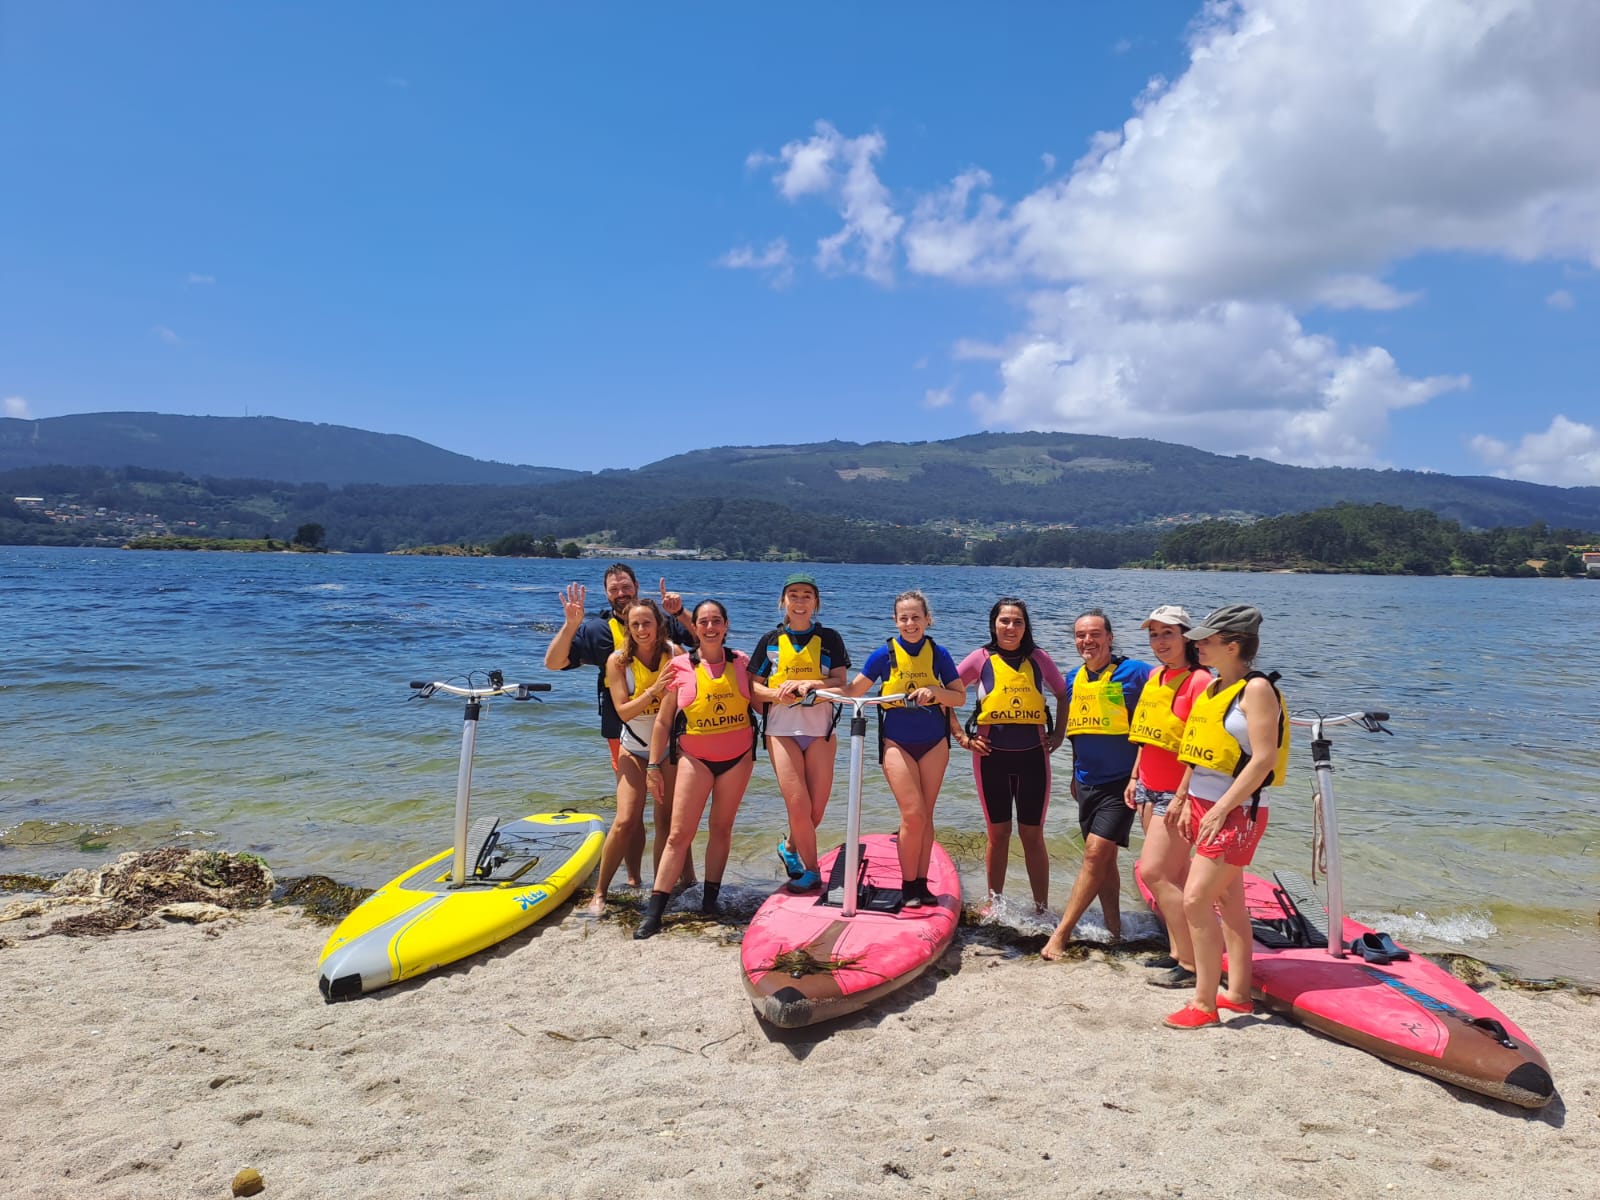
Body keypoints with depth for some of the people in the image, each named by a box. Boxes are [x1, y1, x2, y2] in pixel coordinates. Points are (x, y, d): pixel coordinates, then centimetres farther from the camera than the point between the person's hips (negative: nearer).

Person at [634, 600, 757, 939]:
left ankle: (710, 899, 23)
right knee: (679, 834, -5)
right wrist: (654, 765, -2)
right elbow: (663, 721, -1)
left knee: (721, 828, 10)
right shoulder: (680, 667, -5)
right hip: (695, 757, -2)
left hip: (738, 756, 2)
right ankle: (654, 912, -1)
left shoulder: (740, 662, 0)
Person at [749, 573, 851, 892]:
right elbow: (753, 687, 4)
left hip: (820, 730, 1)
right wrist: (777, 694, -16)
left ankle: (790, 846, 31)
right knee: (798, 805, -9)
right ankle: (811, 871, 11)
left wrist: (805, 684, -20)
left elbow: (840, 683, -4)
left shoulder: (829, 638, 5)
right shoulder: (770, 640, 5)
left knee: (816, 809, 0)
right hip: (782, 730, -1)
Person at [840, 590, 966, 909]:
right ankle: (908, 886, 4)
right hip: (897, 742, -2)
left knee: (925, 815, 5)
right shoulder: (885, 654, -4)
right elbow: (853, 691, 0)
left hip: (934, 742, 2)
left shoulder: (938, 653, 0)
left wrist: (935, 691, -20)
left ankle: (922, 883, 15)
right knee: (913, 814, -9)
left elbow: (960, 697, 0)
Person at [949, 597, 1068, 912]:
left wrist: (1058, 735, 8)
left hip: (1032, 756, 0)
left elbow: (1064, 696, 16)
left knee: (1032, 835, 5)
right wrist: (962, 737, -2)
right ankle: (994, 906, 23)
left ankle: (1042, 910, 14)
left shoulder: (1039, 659, 3)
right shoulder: (982, 658, -1)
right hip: (992, 757, 0)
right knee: (998, 833, 9)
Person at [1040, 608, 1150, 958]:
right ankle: (1114, 929, 25)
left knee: (1096, 852, -11)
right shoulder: (1075, 679, 8)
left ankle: (1061, 933, -8)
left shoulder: (1134, 672, -10)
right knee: (1103, 858, 13)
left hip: (1120, 783, -6)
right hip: (1087, 782, 6)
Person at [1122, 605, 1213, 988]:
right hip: (1149, 789, 8)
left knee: (1153, 872, -11)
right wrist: (1134, 777, 17)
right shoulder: (1155, 676, 11)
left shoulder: (1199, 680, -15)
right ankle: (1180, 953, 20)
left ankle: (1192, 965, -3)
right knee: (1174, 878, 12)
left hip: (1177, 793, -8)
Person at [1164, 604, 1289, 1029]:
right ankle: (1237, 993, 26)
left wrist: (1220, 810, -22)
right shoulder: (1213, 687, 11)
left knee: (1195, 901, -11)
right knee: (1228, 901, 15)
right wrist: (1185, 800, 16)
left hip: (1236, 812, -9)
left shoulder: (1256, 688, -15)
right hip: (1206, 807, 9)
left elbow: (1264, 759, -21)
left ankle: (1204, 1004, -2)